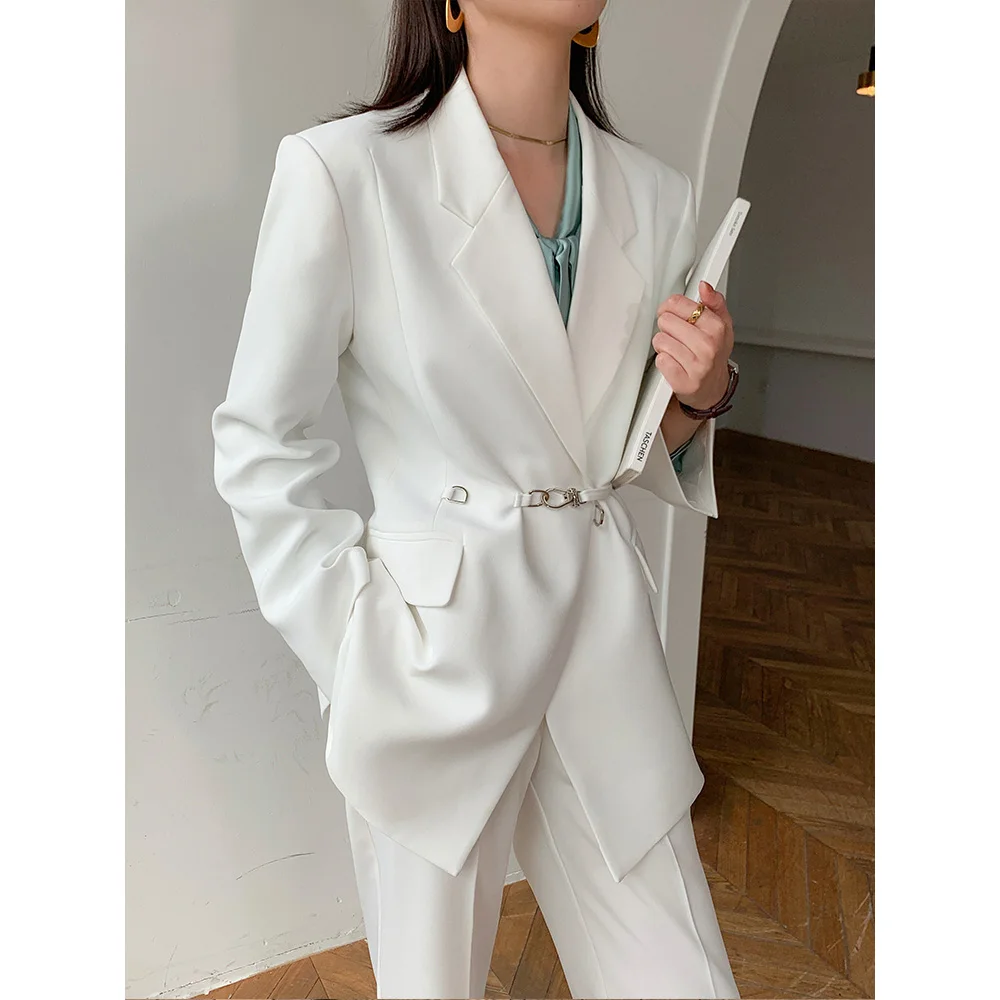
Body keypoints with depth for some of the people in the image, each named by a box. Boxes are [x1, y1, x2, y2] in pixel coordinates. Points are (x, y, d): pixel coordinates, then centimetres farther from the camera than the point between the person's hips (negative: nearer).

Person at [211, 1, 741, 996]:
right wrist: (357, 660, -9)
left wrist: (699, 392, -8)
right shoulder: (343, 169, -12)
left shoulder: (654, 193, 3)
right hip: (437, 654, -3)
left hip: (607, 636, 4)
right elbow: (258, 443, -6)